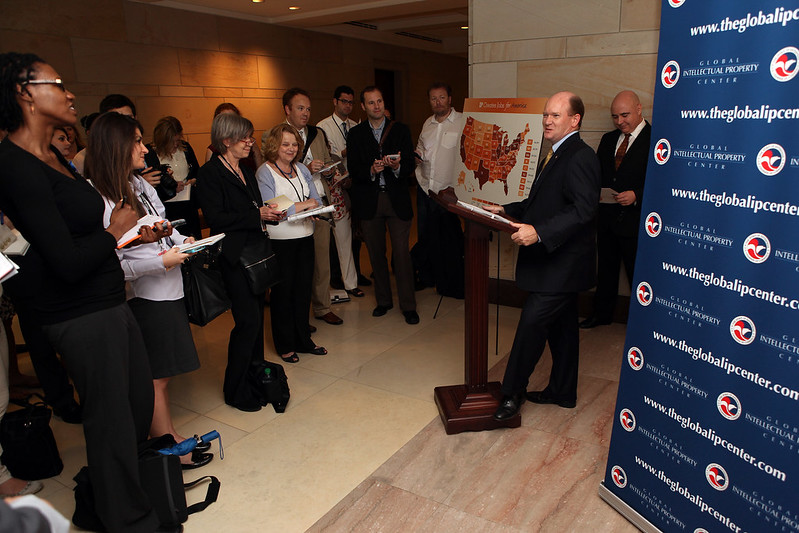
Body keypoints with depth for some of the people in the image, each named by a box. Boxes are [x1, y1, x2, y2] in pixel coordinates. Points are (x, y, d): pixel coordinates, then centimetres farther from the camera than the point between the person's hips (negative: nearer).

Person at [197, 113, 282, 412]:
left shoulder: (246, 171, 18)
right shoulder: (210, 173, -8)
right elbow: (215, 218, -16)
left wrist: (270, 213, 2)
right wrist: (257, 214, -15)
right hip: (234, 256, -8)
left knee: (256, 317, 13)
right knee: (249, 320, -8)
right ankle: (236, 390, 6)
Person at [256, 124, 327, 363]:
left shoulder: (302, 169, 13)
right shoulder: (264, 172, -7)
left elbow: (316, 200, 12)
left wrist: (314, 206, -12)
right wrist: (302, 205, -14)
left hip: (305, 237, 6)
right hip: (280, 241, -6)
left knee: (304, 289, 11)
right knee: (283, 292, 4)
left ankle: (303, 340, 25)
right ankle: (285, 345, 18)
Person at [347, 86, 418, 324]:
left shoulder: (400, 130, 6)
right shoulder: (355, 134, 7)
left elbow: (410, 166, -1)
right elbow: (353, 170, -1)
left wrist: (396, 166, -22)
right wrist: (371, 170, -21)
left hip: (397, 199, -1)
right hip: (369, 201, 2)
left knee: (402, 253, -4)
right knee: (376, 253, 10)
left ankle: (408, 306, 6)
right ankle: (383, 300, 25)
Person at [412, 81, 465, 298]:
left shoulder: (463, 122, -7)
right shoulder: (427, 123, 13)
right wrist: (416, 155, 5)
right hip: (425, 186, 6)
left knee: (450, 238, 1)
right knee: (425, 235, 13)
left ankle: (454, 285, 17)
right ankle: (427, 276, 30)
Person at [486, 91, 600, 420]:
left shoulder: (580, 158, -16)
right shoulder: (559, 155, 16)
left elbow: (584, 210, -27)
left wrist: (539, 232, -34)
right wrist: (506, 210, 11)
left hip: (562, 265, -10)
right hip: (556, 262, 11)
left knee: (531, 324, -8)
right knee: (561, 328, 18)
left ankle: (512, 394, 6)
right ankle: (562, 392, 31)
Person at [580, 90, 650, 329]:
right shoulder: (608, 139, 12)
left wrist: (636, 195, -25)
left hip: (634, 219, -6)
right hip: (607, 217, 6)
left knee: (637, 272, 4)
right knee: (606, 268, 17)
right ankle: (602, 313, 32)